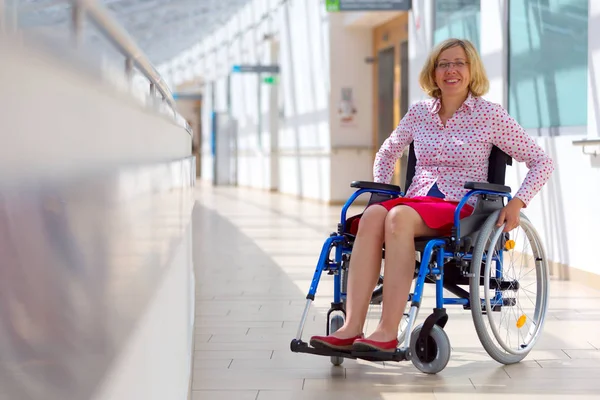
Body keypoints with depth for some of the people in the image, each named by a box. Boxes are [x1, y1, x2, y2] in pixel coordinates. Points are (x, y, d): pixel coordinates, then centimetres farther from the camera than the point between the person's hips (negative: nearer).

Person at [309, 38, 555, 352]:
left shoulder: (490, 114, 3)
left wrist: (517, 203, -8)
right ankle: (352, 328, -41)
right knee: (373, 215, -33)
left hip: (461, 210, -4)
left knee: (399, 216, -37)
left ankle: (388, 332, -41)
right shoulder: (419, 112, 15)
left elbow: (542, 162, 5)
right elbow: (387, 153, 32)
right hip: (416, 202, 4)